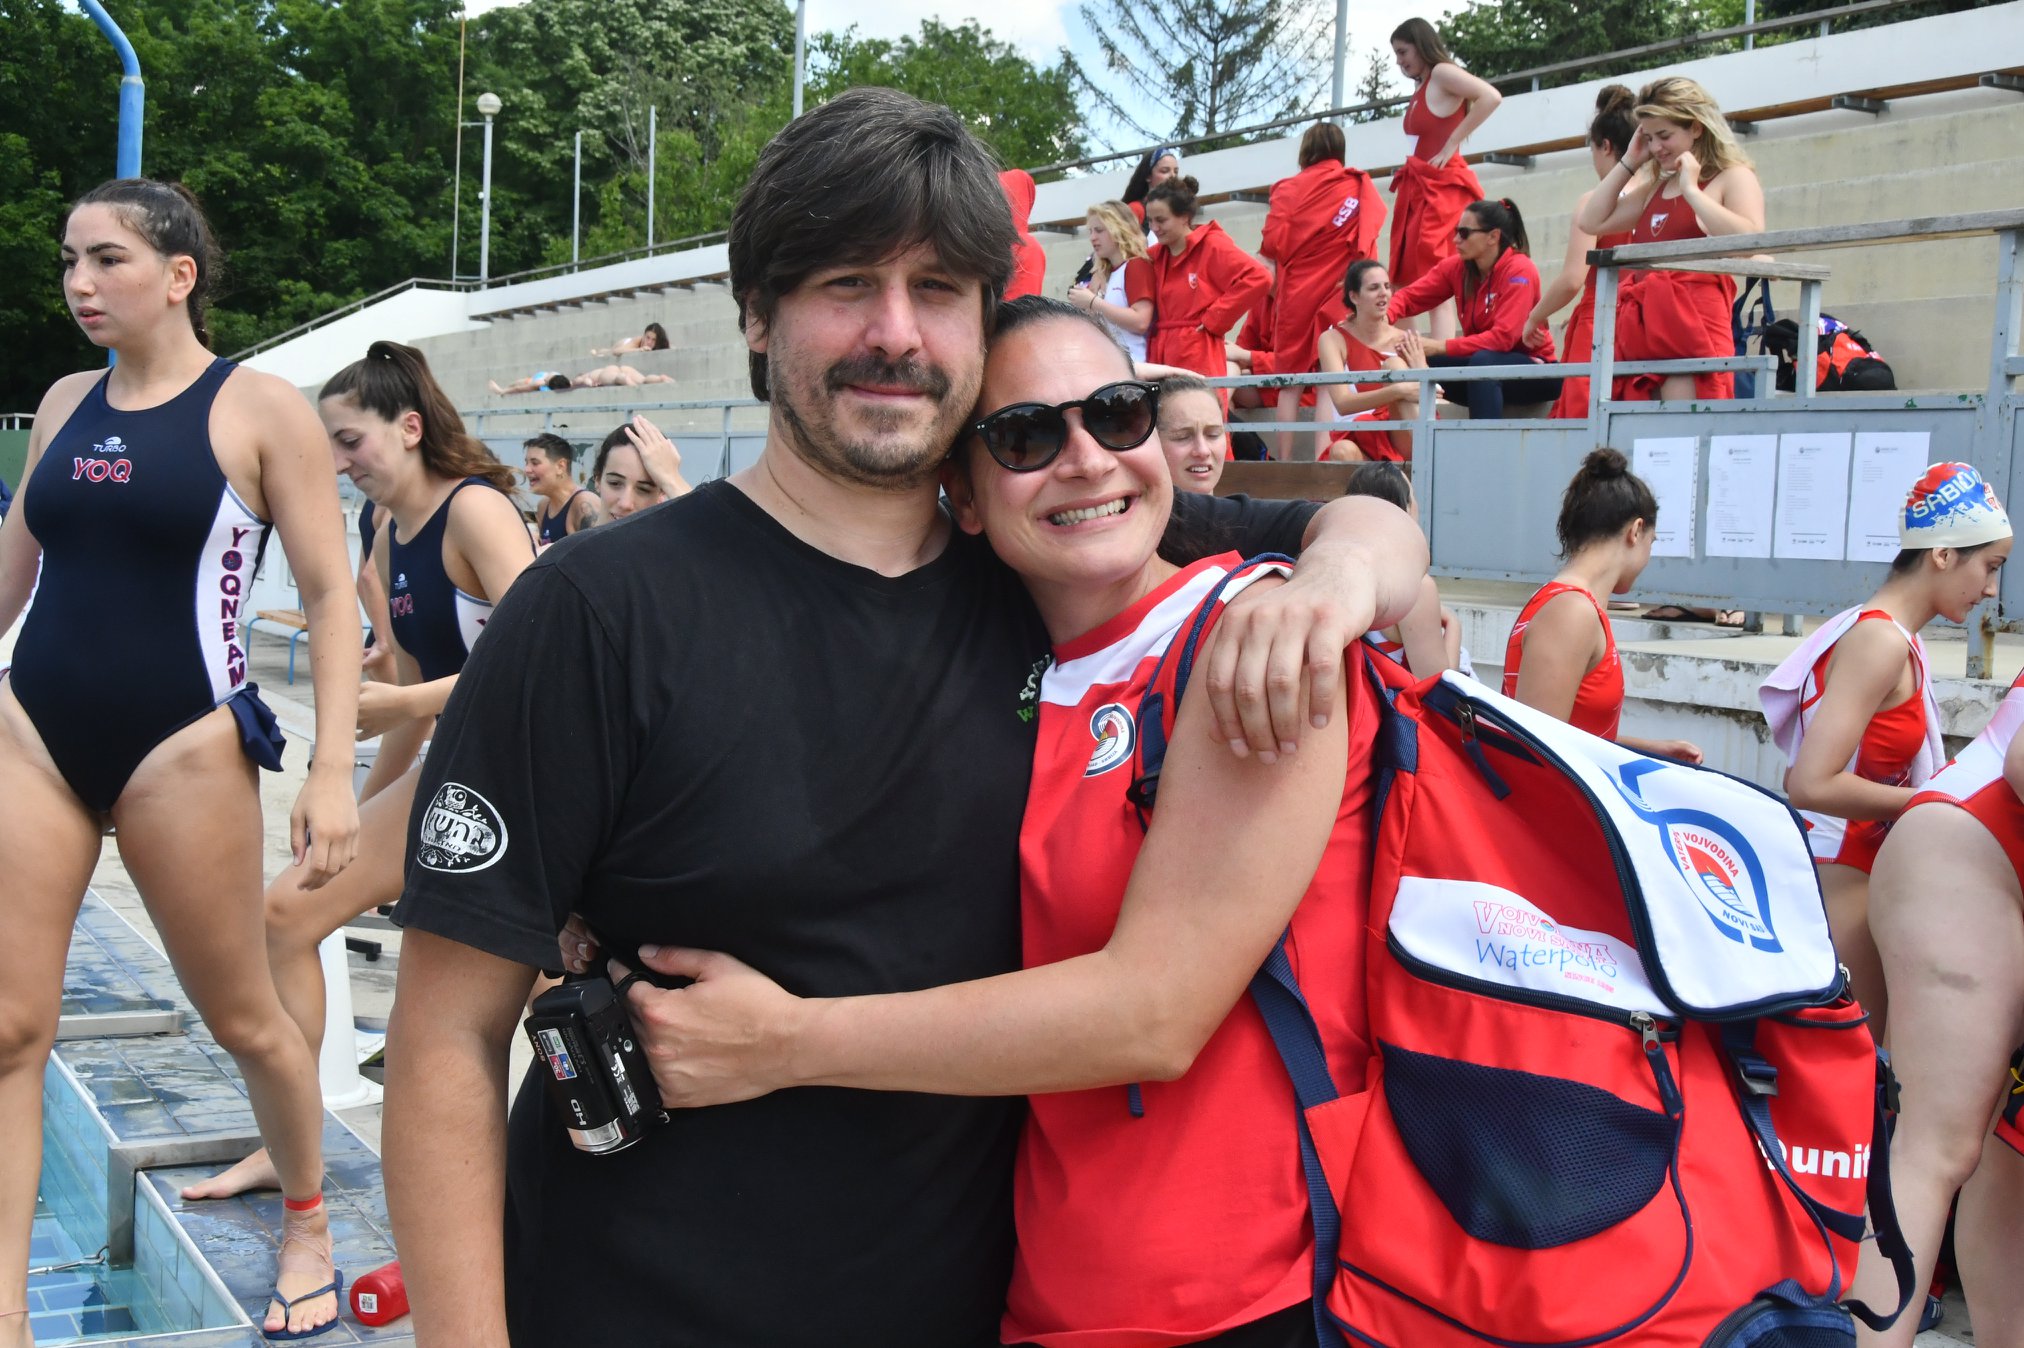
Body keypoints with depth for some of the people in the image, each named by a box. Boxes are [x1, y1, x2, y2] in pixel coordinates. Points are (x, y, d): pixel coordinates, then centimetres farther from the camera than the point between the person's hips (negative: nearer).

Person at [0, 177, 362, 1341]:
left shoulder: (260, 408, -5)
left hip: (181, 747, -5)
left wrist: (333, 771, -14)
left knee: (243, 1019, 9)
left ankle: (308, 1228, 32)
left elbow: (332, 596, -7)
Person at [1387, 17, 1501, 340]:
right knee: (1403, 285, 5)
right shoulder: (1421, 86, 19)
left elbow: (1491, 96, -20)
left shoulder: (1442, 73, -5)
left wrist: (1452, 144, -18)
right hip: (1415, 188, 9)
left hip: (1441, 187, -9)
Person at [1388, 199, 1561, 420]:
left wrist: (1441, 347, -32)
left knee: (1483, 361, -35)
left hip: (1534, 371, -5)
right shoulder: (1457, 267, -1)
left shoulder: (1520, 270, -18)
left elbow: (1503, 337, -27)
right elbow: (1409, 297, -5)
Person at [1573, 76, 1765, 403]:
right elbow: (1591, 222, 21)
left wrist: (1690, 189, -12)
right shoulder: (1654, 186, 23)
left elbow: (1749, 240, -17)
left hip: (1693, 322, -7)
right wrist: (1629, 163, 17)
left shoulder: (1733, 178, 2)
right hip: (1644, 324, 7)